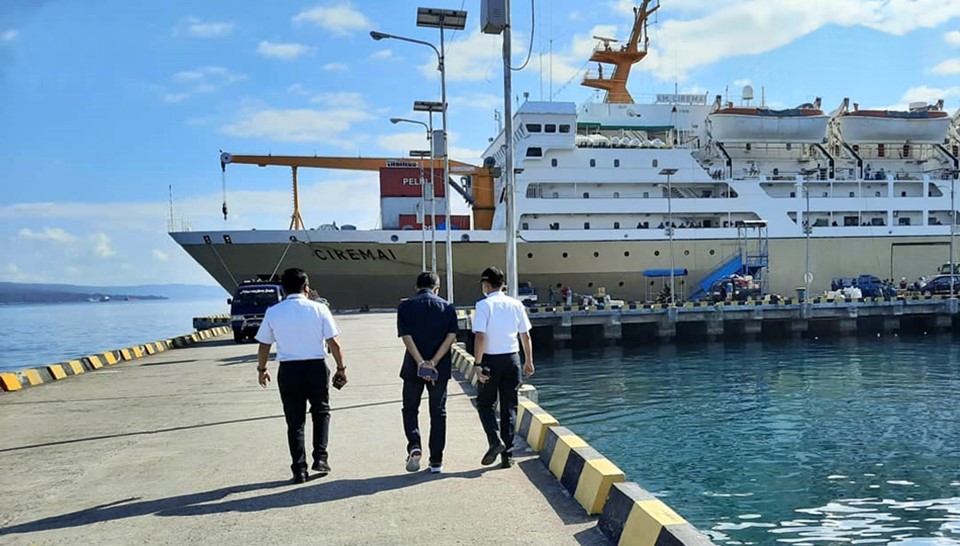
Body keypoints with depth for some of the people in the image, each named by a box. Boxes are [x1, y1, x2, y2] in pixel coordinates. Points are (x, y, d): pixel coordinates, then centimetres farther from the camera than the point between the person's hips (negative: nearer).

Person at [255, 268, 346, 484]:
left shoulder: (273, 312, 0)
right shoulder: (319, 309, -4)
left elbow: (264, 346, 7)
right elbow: (334, 342, -5)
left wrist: (261, 370, 21)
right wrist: (341, 368, 6)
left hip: (288, 370, 1)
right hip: (316, 368, -1)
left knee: (295, 421, 10)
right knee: (321, 412, 20)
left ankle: (299, 470, 11)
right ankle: (320, 457, 9)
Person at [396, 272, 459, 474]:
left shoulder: (405, 307, -1)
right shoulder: (447, 307, 2)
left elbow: (406, 336, -11)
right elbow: (452, 336, -8)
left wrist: (420, 362, -16)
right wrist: (434, 362, -14)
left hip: (413, 367, -1)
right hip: (440, 369, 1)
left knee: (410, 409, 17)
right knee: (438, 413, 11)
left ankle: (414, 446, -5)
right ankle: (436, 461, 13)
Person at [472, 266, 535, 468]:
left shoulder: (484, 305, -9)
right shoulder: (516, 304, 4)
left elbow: (480, 337, -16)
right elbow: (525, 336, 7)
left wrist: (477, 364, -13)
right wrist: (528, 361, 16)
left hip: (491, 360, -4)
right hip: (512, 359, 4)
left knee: (485, 403, 14)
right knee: (509, 407, 11)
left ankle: (495, 440, -6)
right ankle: (507, 455, 12)